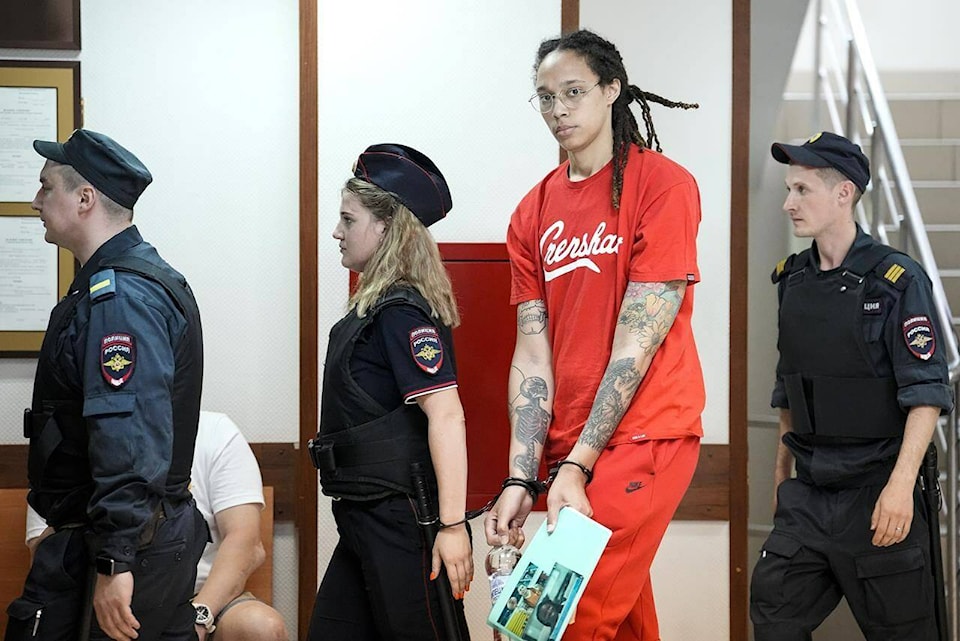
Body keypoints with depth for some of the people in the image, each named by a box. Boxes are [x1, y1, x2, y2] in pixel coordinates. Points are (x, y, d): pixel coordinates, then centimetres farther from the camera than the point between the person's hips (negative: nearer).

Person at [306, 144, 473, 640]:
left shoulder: (403, 312, -14)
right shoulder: (375, 307, 14)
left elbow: (446, 416, -21)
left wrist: (452, 526, -25)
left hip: (403, 520, -10)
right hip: (365, 519, 10)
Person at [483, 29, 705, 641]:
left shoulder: (663, 185, -7)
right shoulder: (534, 212, 11)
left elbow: (637, 342, -12)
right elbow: (533, 355, 6)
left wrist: (577, 465, -16)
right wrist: (520, 479, -5)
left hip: (644, 432, -6)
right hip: (569, 448, 6)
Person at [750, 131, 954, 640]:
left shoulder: (897, 280, -10)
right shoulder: (792, 280, 9)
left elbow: (927, 393, -14)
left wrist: (901, 484, -22)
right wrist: (781, 470, 18)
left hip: (876, 494, -6)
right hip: (808, 496, 6)